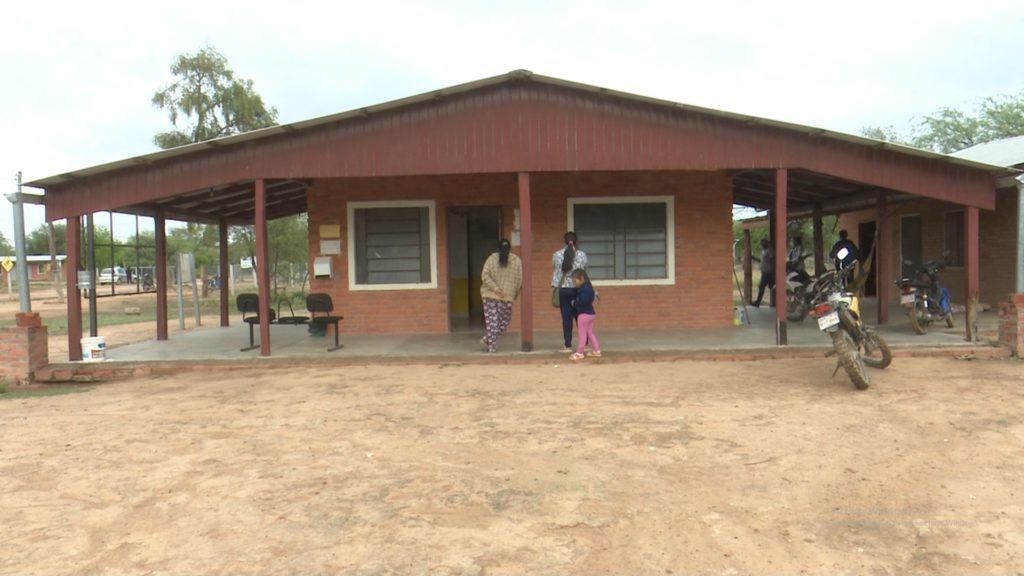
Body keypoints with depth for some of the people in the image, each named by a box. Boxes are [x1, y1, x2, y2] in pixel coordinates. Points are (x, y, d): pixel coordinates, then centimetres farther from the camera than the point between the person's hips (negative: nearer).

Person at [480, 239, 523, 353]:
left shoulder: (491, 258, 5)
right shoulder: (517, 261, 4)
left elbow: (484, 276, -6)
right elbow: (519, 280, 3)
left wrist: (495, 287, -9)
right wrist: (515, 295, 13)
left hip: (490, 295, 1)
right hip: (507, 296, -1)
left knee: (491, 321, 5)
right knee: (503, 322, 13)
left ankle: (491, 345, 1)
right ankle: (487, 340, 4)